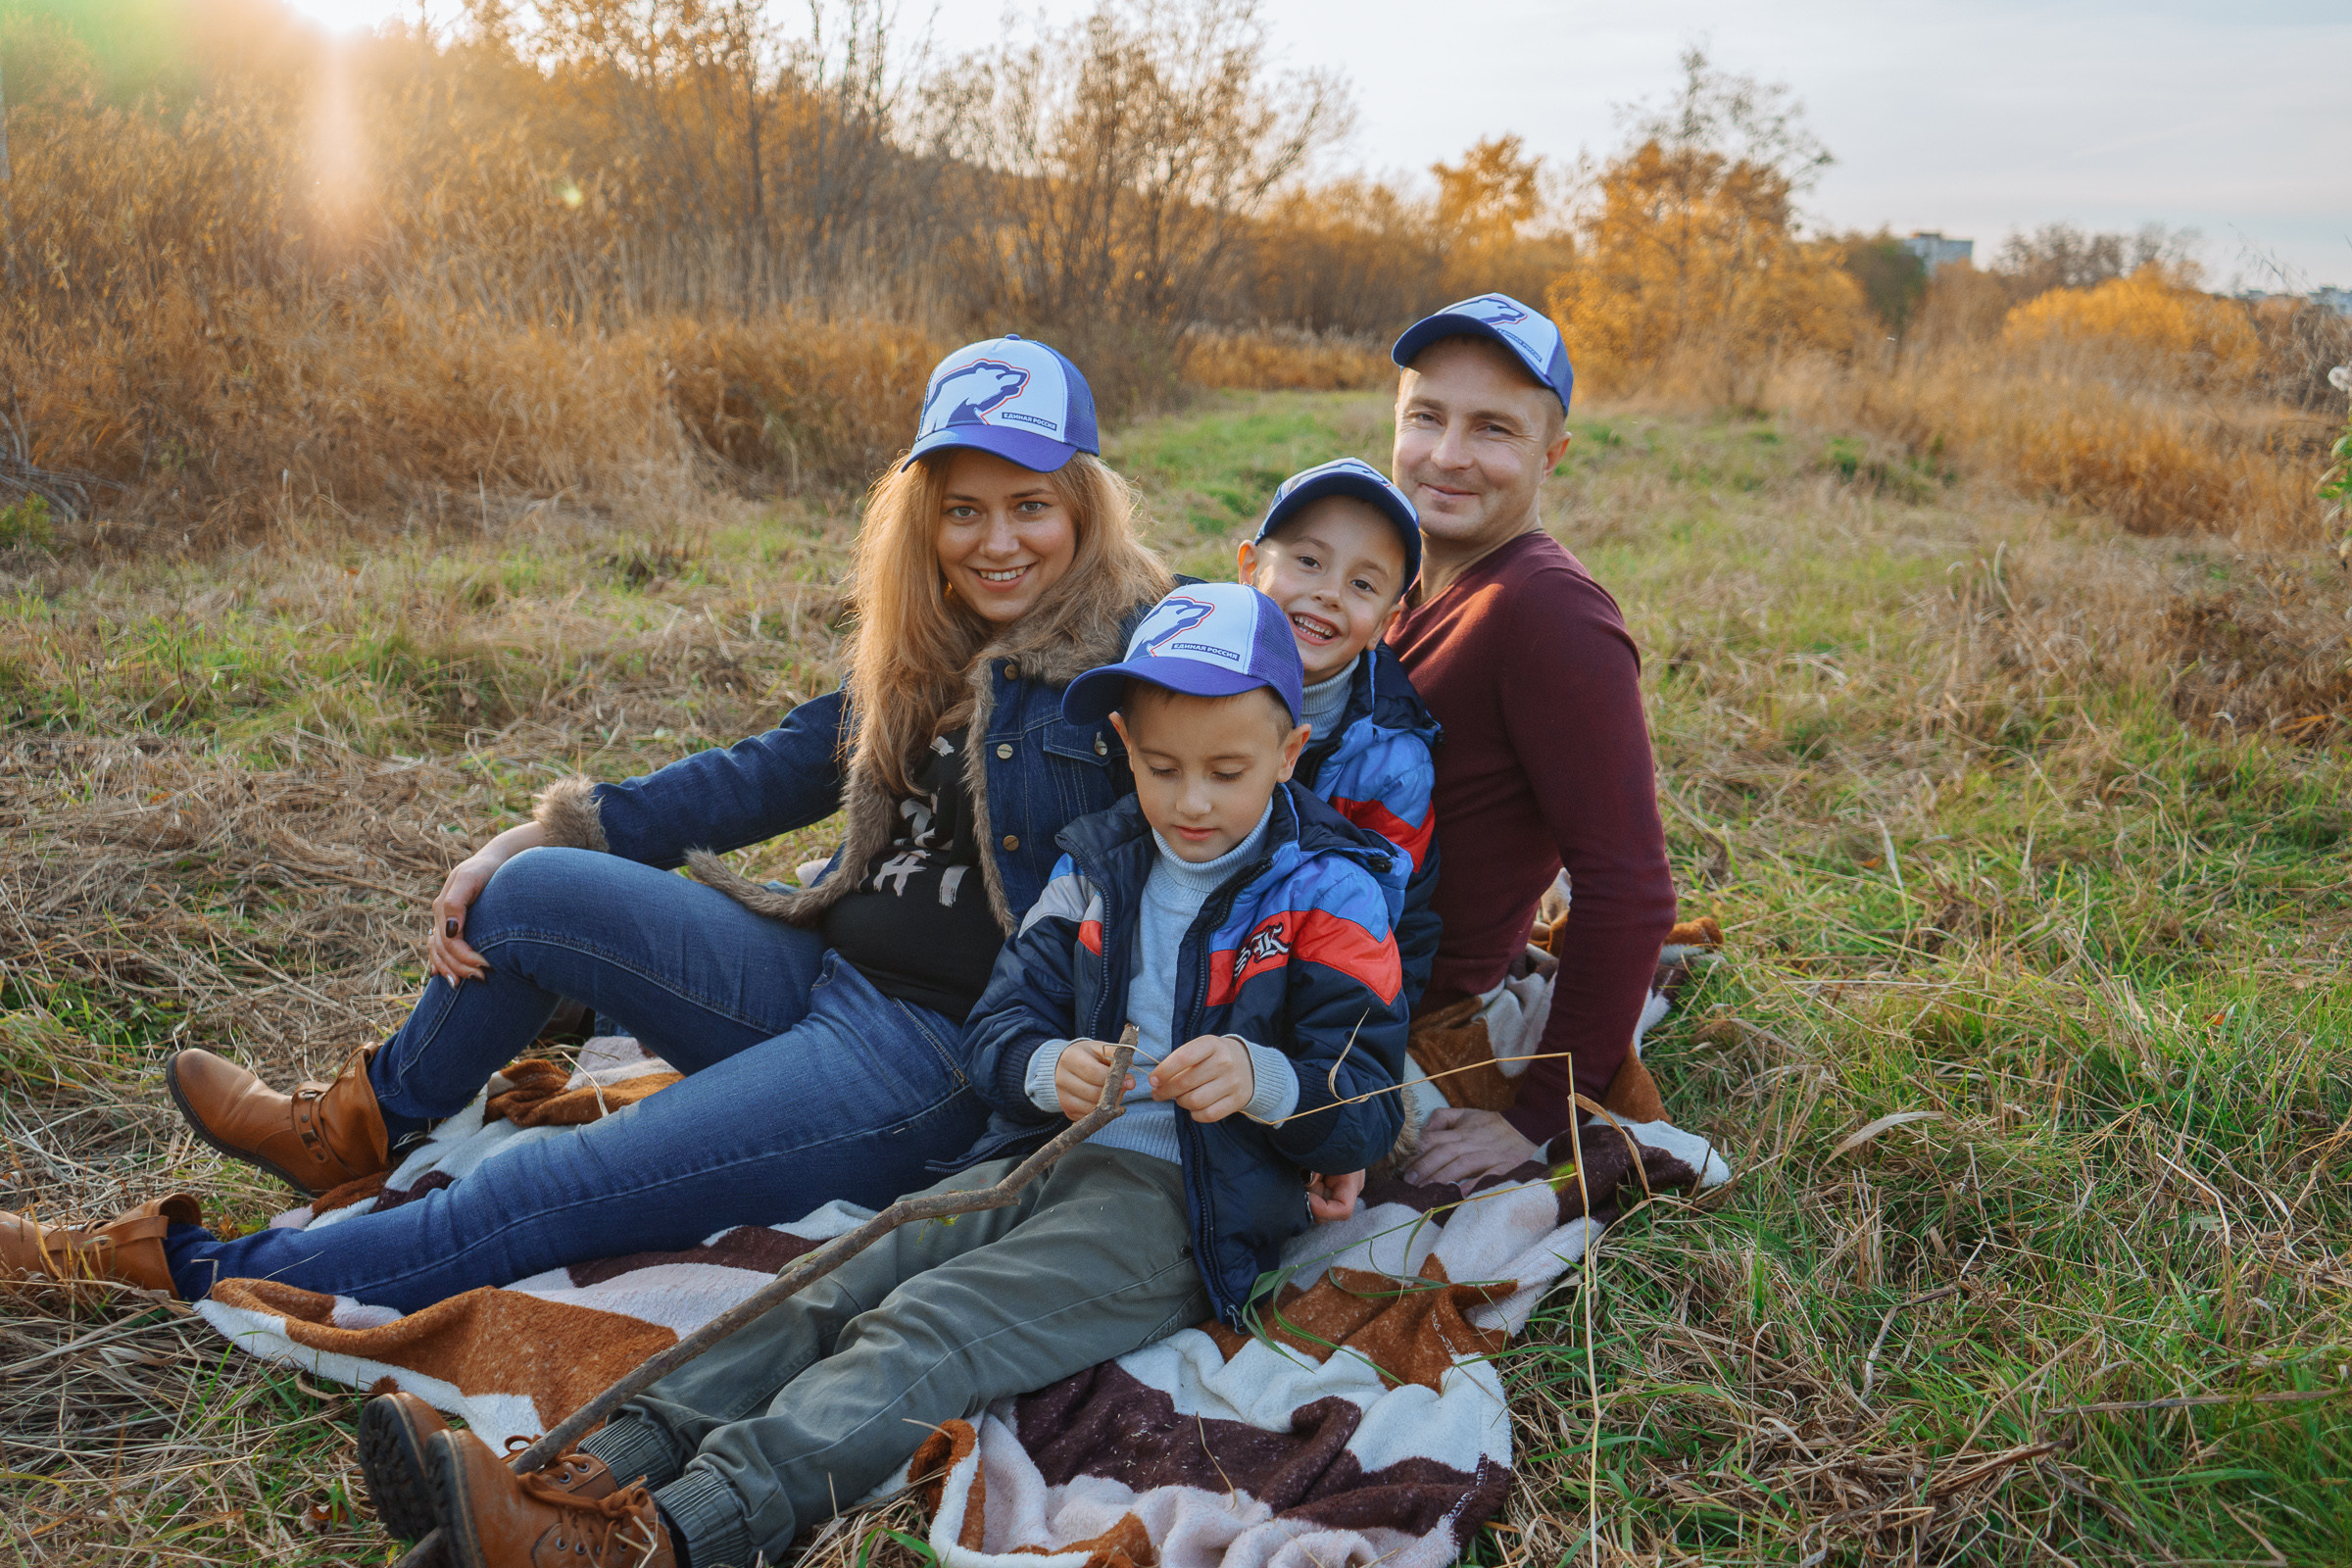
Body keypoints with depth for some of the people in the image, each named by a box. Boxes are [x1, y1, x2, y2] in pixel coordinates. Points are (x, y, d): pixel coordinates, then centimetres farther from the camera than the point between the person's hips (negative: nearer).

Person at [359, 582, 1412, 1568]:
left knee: (924, 1334, -26)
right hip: (1048, 1155, 6)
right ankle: (601, 1473, -24)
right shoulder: (1095, 868, 12)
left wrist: (1262, 1079, -28)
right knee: (839, 1289, -15)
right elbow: (998, 1025, 8)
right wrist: (1045, 1067, -17)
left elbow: (1371, 1107, -6)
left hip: (1184, 1203, -6)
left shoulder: (1327, 895, -3)